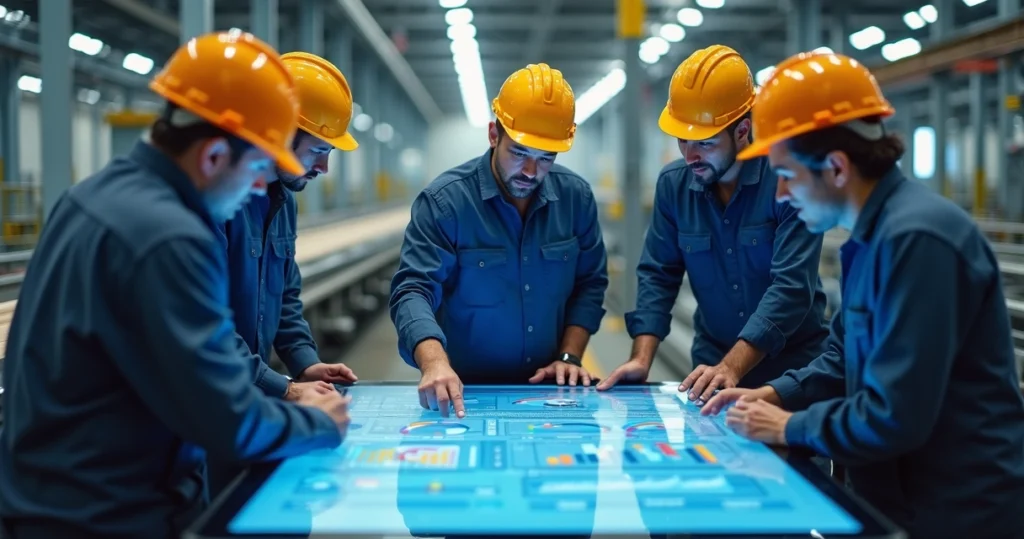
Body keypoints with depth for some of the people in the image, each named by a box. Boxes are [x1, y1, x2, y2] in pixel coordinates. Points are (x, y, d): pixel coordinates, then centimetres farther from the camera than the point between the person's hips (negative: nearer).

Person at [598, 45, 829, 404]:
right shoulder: (673, 184, 1)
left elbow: (791, 285, -20)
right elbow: (658, 276, 4)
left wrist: (731, 367, -29)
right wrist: (642, 359, -9)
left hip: (792, 368, -3)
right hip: (713, 364, 3)